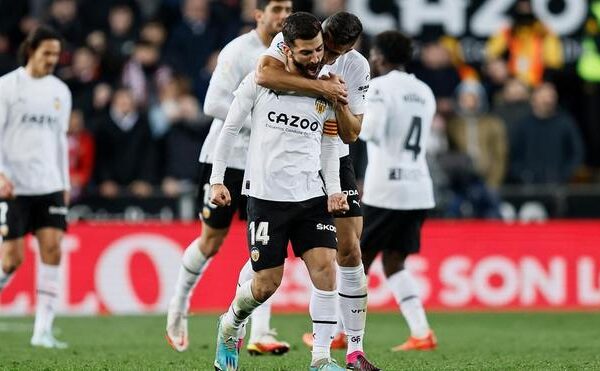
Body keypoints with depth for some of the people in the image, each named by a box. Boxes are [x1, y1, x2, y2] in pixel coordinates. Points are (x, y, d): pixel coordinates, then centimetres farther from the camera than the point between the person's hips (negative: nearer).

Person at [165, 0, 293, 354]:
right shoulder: (238, 52, -13)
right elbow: (214, 104, -20)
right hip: (227, 159, -5)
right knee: (211, 241, 6)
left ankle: (259, 334, -8)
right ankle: (179, 307, 30)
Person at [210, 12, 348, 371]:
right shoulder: (261, 79, -3)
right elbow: (230, 128, 5)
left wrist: (334, 190, 2)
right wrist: (217, 179, 1)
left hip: (312, 196, 3)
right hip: (266, 196, -3)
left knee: (326, 268, -12)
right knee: (266, 284, -2)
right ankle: (230, 327, 30)